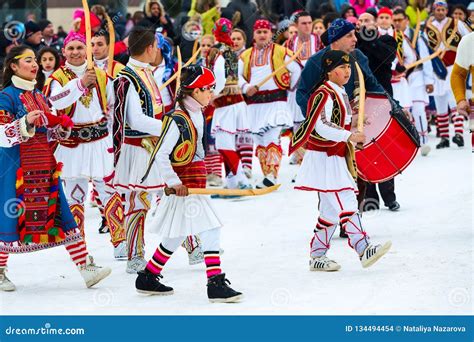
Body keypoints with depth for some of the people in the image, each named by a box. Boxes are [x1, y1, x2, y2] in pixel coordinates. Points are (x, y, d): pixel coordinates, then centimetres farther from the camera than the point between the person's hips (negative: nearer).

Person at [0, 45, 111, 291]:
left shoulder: (39, 96, 15)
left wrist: (63, 126, 1)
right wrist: (25, 122, -29)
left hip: (44, 165, 7)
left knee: (61, 213, 2)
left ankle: (85, 266, -2)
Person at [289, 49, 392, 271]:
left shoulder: (340, 94, 17)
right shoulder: (323, 94, -13)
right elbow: (320, 126, -25)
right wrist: (349, 136, -29)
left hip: (336, 159, 10)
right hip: (323, 159, -10)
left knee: (331, 210, 11)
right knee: (346, 203, -18)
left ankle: (317, 256, 16)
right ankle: (363, 250, -26)